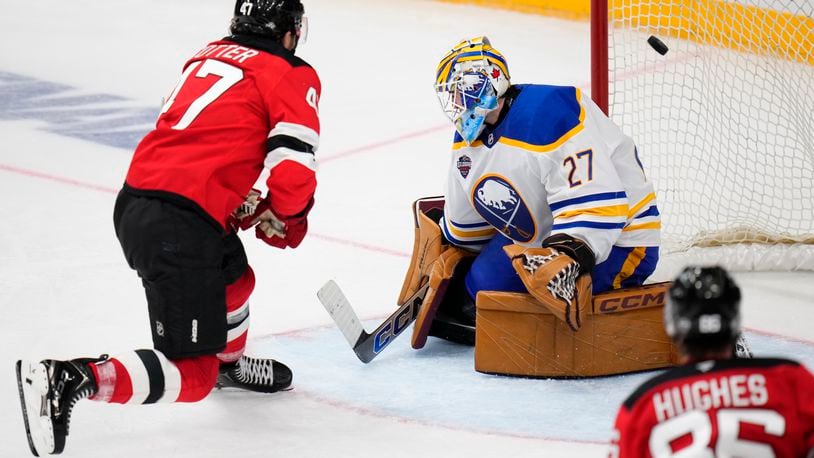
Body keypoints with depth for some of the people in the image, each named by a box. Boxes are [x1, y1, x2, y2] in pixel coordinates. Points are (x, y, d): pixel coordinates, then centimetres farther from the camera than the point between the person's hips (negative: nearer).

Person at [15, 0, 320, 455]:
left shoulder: (210, 55, 21)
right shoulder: (293, 77, 0)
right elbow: (293, 173, -9)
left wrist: (245, 207, 26)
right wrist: (283, 218, 10)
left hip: (135, 200, 9)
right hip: (178, 227, -9)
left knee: (234, 276, 36)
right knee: (191, 376, -6)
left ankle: (230, 362, 59)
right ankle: (70, 381, -21)